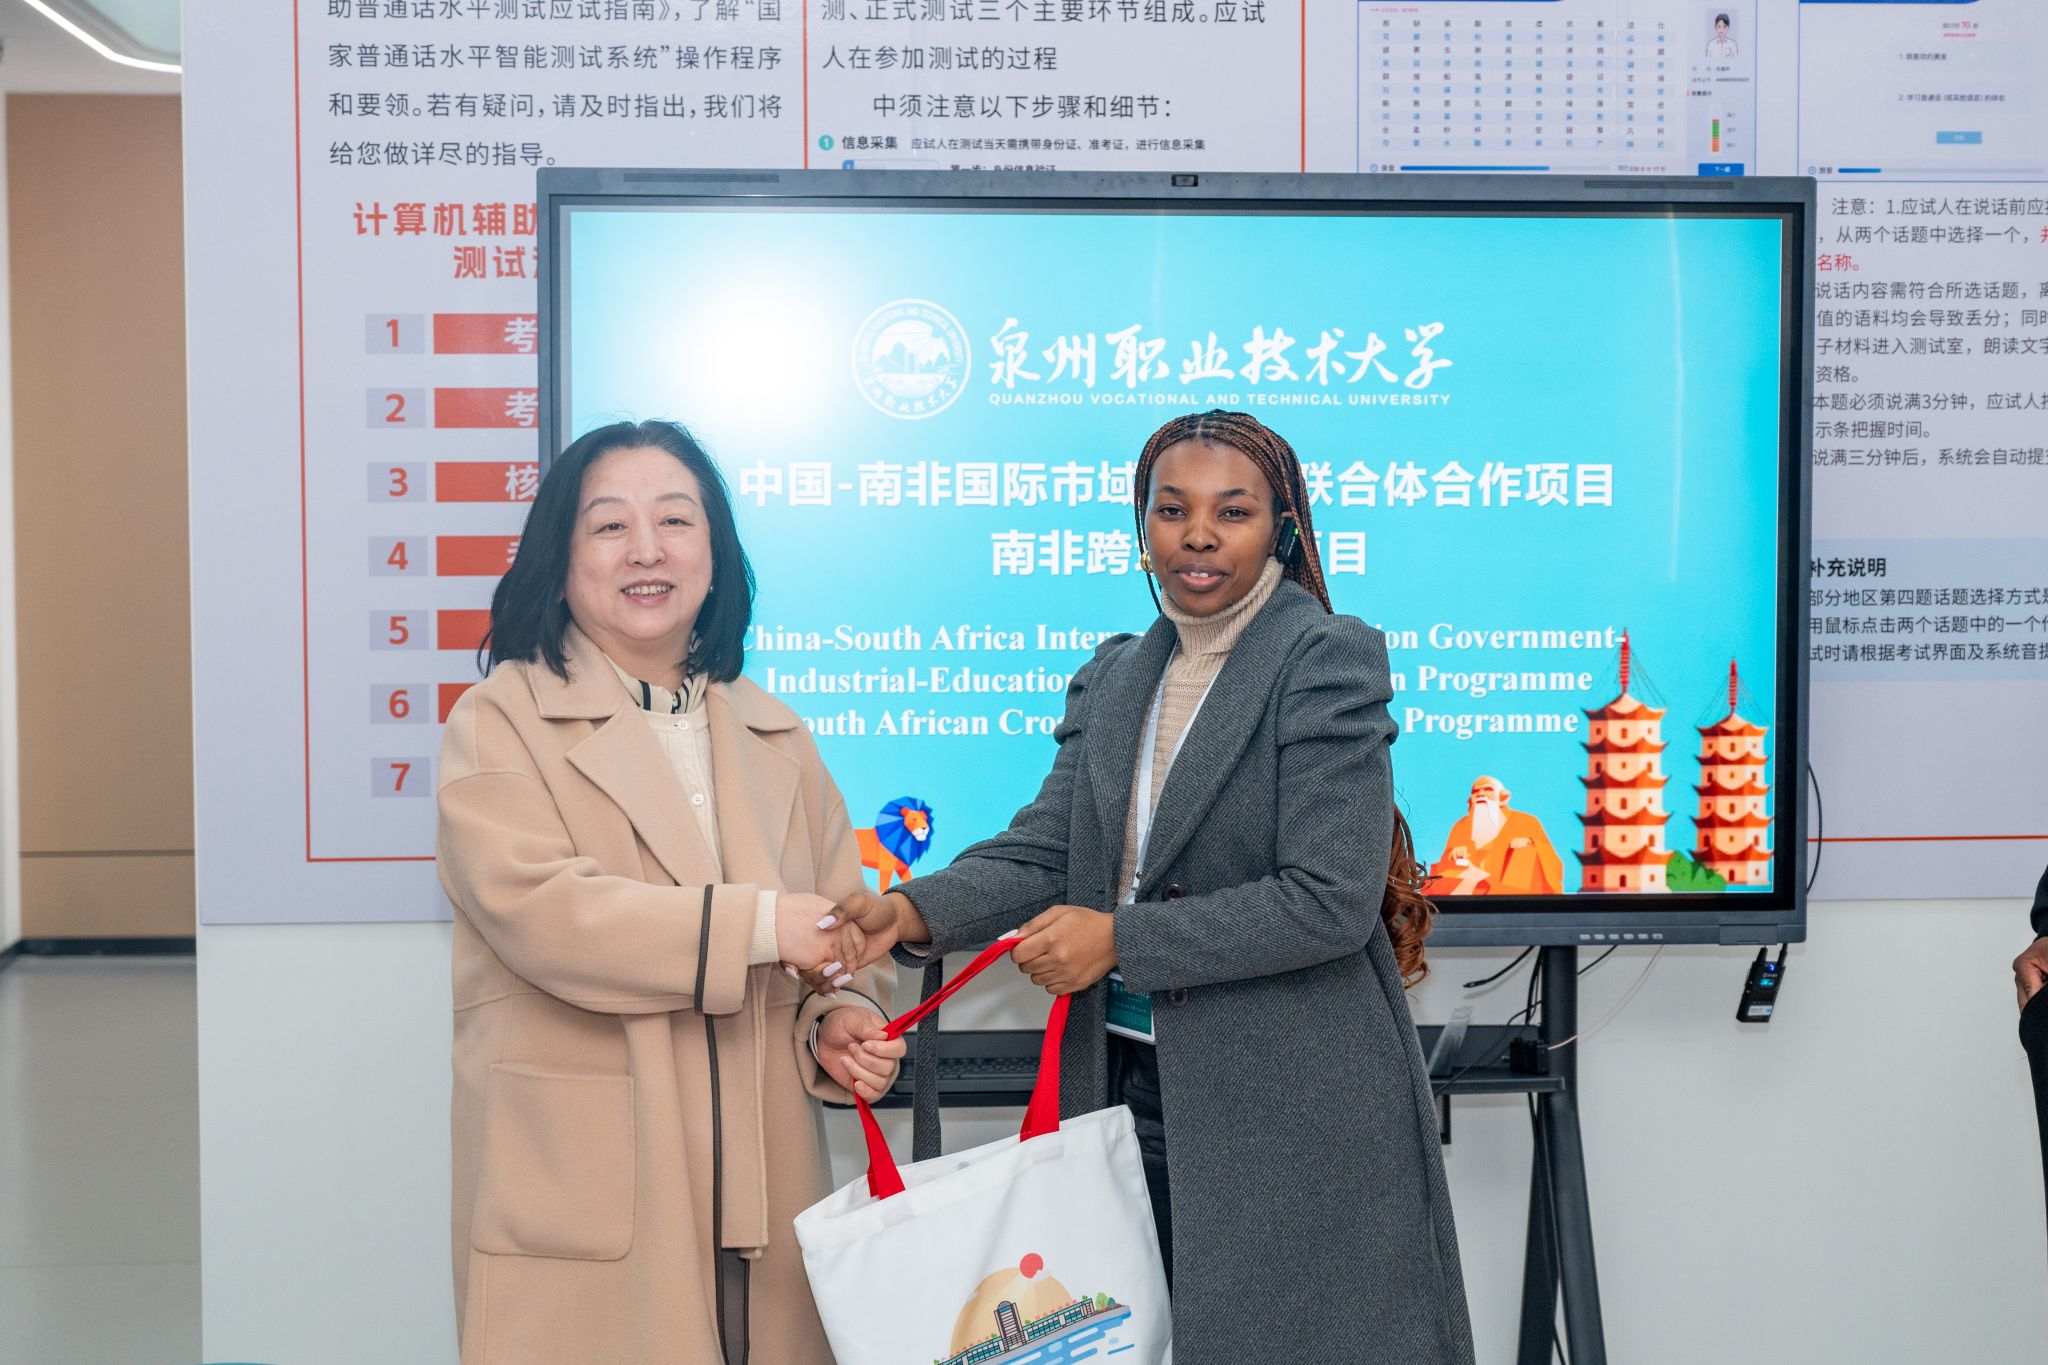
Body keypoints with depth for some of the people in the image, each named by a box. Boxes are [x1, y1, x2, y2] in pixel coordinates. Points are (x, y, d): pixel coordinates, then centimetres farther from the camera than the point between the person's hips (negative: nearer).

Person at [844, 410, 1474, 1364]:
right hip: (1128, 1081, 6)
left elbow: (1330, 900, -17)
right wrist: (915, 911, -17)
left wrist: (1119, 940, -18)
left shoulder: (1329, 659, -10)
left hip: (1287, 1104, -6)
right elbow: (1045, 847, 2)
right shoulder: (1112, 676, 10)